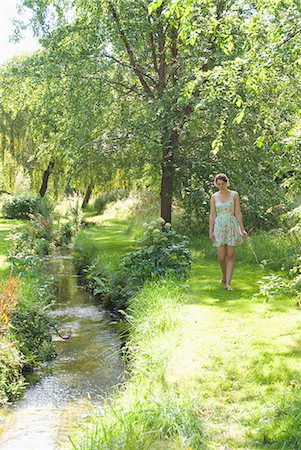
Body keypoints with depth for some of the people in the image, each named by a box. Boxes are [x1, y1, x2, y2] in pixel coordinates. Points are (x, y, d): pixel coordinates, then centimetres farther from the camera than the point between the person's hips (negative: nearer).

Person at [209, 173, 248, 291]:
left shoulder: (234, 195, 2)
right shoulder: (214, 197, 6)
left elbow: (238, 213, 2)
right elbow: (212, 215, 6)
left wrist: (242, 229, -3)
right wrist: (210, 232, 0)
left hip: (232, 226, -1)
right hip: (219, 227, 1)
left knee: (230, 256, -4)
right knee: (221, 257, -1)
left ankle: (228, 283, -1)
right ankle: (224, 276, 27)